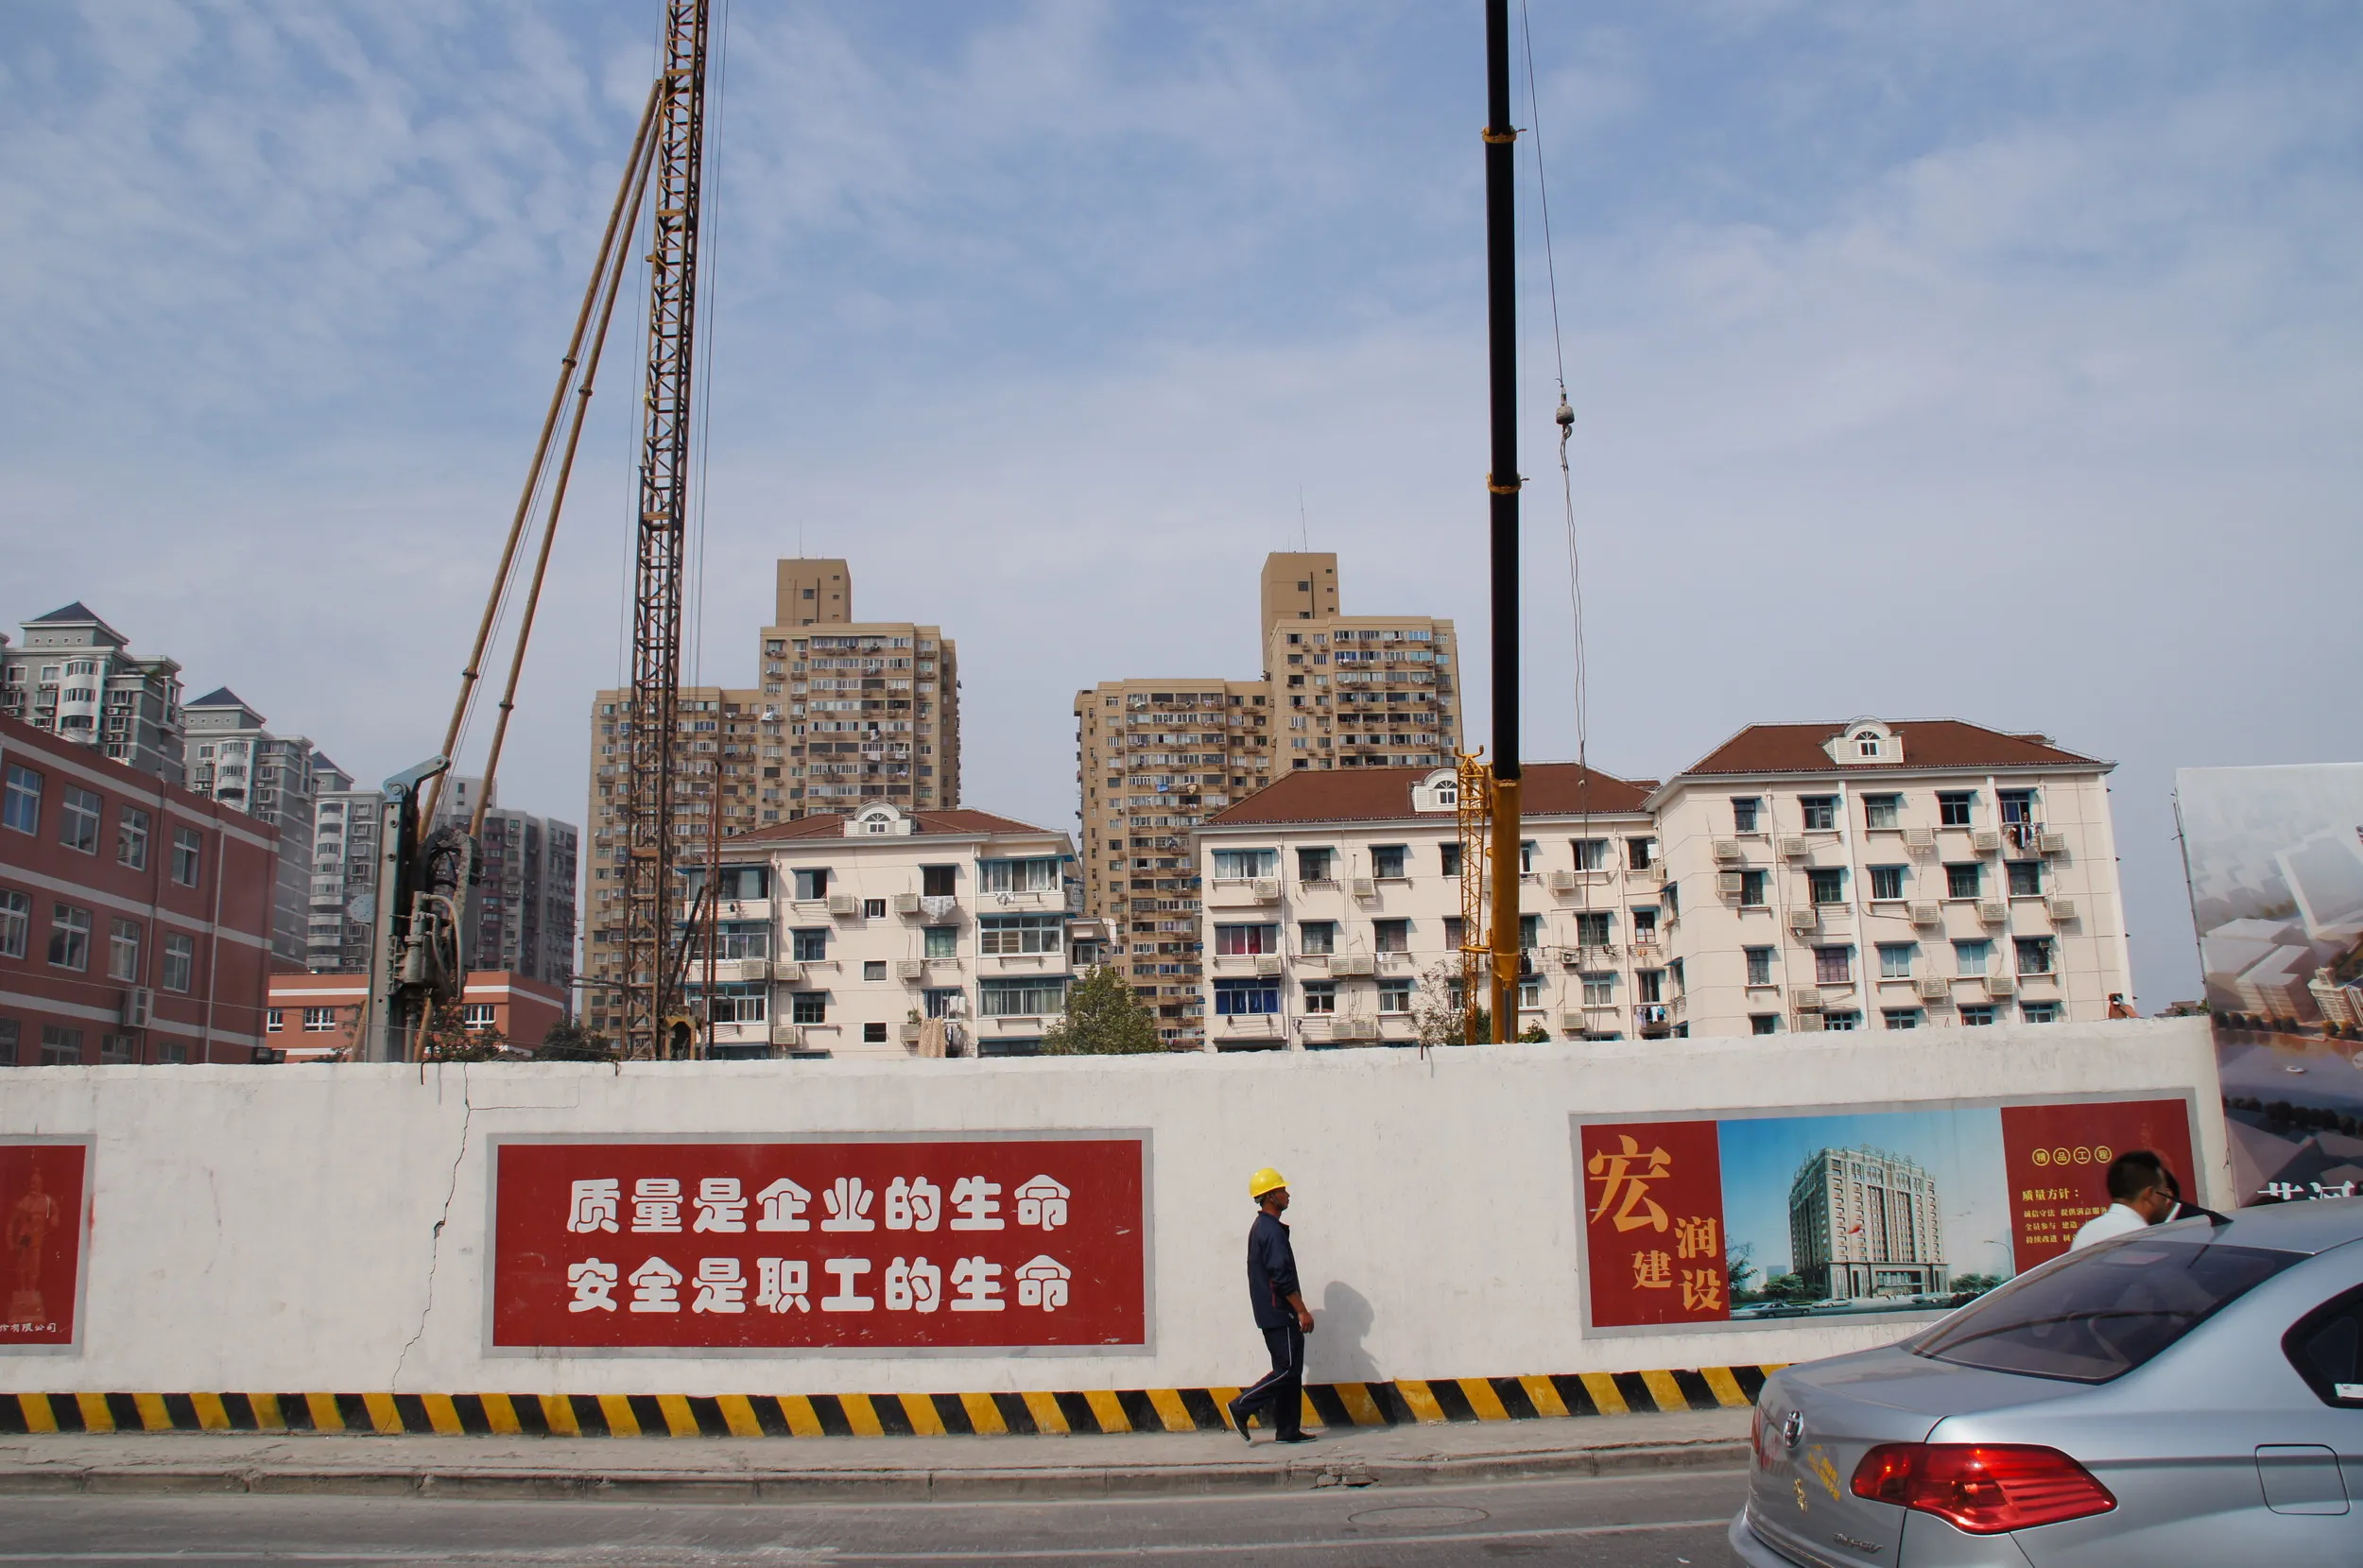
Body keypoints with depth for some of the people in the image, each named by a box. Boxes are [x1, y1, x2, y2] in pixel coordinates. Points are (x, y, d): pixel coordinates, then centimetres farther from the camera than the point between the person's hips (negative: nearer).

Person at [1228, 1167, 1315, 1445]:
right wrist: (1302, 1311, -16)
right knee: (1288, 1369, -7)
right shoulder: (1272, 1231, -16)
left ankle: (1288, 1430, 12)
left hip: (1272, 1314, 10)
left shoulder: (1260, 1228, 16)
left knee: (1288, 1370, 11)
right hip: (1279, 1313, -10)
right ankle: (1242, 1407, -5)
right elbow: (1282, 1277, -21)